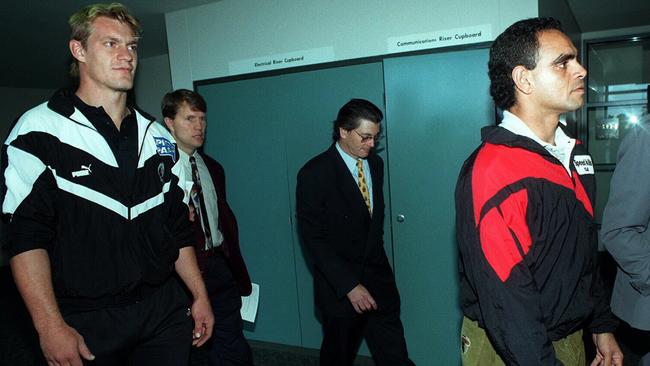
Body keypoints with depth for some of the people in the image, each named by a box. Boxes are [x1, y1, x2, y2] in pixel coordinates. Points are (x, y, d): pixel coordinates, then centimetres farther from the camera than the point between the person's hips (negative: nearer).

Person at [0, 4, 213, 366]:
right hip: (84, 322, -4)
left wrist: (200, 296, 9)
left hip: (165, 312, 4)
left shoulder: (159, 137, 8)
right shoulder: (40, 130, -5)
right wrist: (50, 326, -18)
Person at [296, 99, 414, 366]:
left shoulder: (375, 163, 5)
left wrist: (377, 261, 13)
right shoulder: (314, 174, -15)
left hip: (379, 280, 5)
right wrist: (349, 286, -18)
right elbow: (314, 238, -16)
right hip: (340, 287, -5)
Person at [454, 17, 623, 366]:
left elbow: (585, 251, 13)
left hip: (570, 337, 8)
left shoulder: (575, 153, 4)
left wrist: (602, 324, 14)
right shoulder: (493, 170, -26)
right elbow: (505, 298, -28)